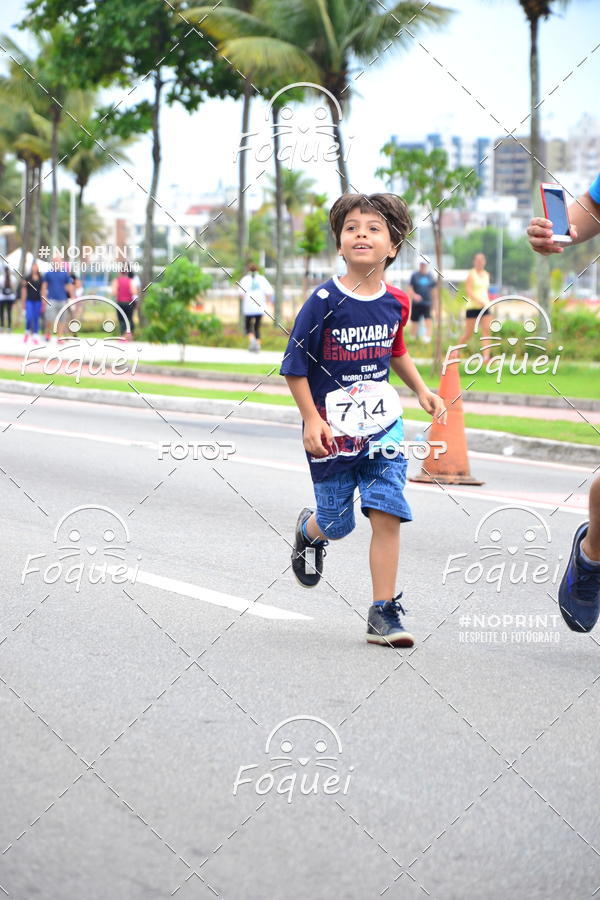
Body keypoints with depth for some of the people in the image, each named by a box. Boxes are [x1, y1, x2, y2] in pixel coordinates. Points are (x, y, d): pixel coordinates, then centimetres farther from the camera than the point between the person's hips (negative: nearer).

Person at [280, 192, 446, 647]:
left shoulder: (396, 302, 0)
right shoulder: (325, 301, -14)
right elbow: (295, 365, -10)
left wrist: (422, 391, 12)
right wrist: (312, 420, -15)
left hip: (383, 426, 3)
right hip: (332, 430, -3)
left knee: (387, 515, -9)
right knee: (337, 523, 9)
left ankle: (384, 613, -2)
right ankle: (309, 531, 47)